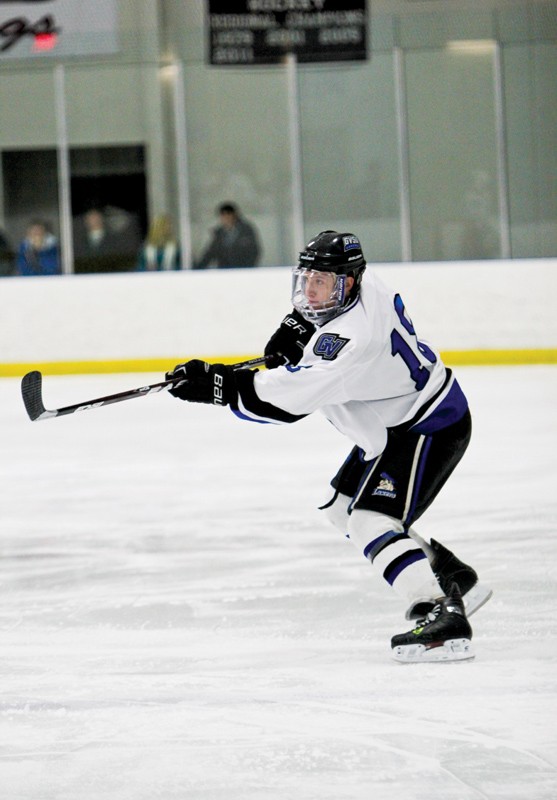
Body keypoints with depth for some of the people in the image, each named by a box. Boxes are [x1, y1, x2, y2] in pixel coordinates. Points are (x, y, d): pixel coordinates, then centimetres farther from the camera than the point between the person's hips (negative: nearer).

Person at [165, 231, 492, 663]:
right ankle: (452, 577, 27)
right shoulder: (362, 284, -5)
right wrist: (297, 327, 5)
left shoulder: (355, 337, -33)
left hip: (429, 428, -11)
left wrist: (220, 384, -42)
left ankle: (442, 619, -30)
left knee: (371, 521, -24)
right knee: (343, 508, 19)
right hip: (393, 424, 11)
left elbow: (294, 396, -39)